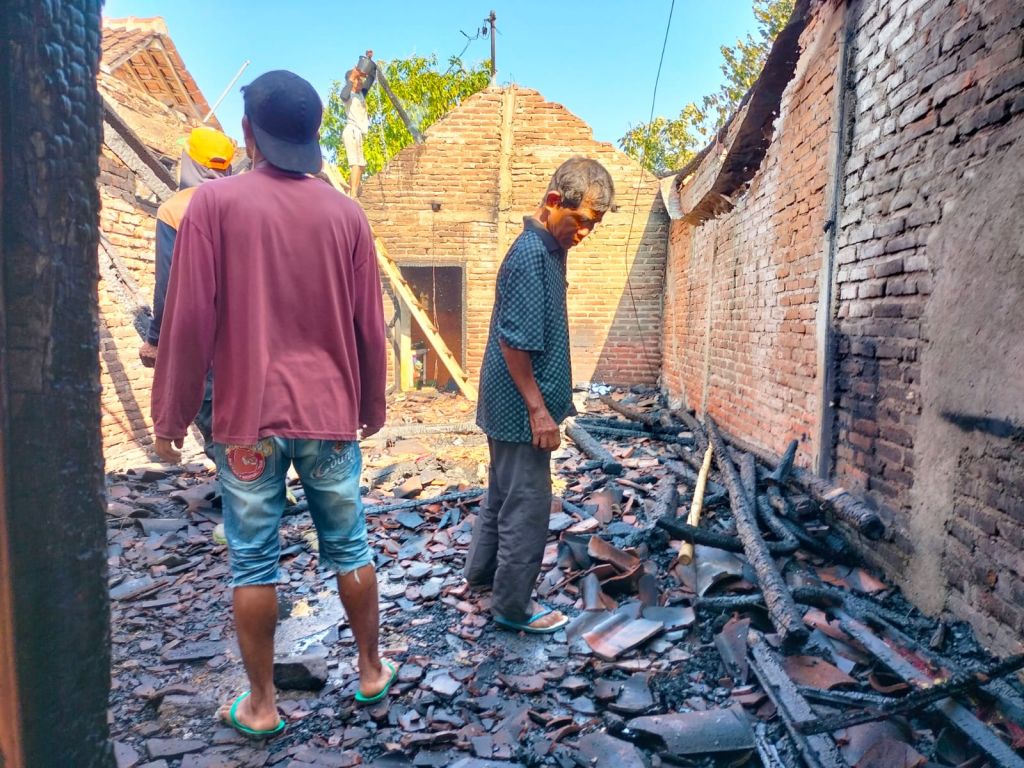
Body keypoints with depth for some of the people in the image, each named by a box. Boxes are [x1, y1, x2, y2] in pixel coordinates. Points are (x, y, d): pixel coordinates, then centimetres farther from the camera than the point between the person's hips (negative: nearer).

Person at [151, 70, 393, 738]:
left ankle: (261, 704, 24)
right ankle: (372, 672, 32)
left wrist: (172, 414, 4)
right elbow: (370, 326, 3)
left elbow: (189, 319, -7)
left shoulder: (216, 202, -6)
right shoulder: (346, 213, 1)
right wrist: (372, 409, 15)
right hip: (331, 413, 2)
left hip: (249, 416, -2)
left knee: (253, 561, 10)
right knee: (349, 547, 15)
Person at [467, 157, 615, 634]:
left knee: (504, 491, 22)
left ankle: (481, 571, 39)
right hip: (521, 408, -10)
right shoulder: (531, 255, -20)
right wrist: (539, 410, -20)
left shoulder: (546, 249, 11)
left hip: (510, 406, 10)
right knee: (527, 505, 2)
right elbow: (514, 342, -24)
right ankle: (513, 606, 17)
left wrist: (550, 401, 23)